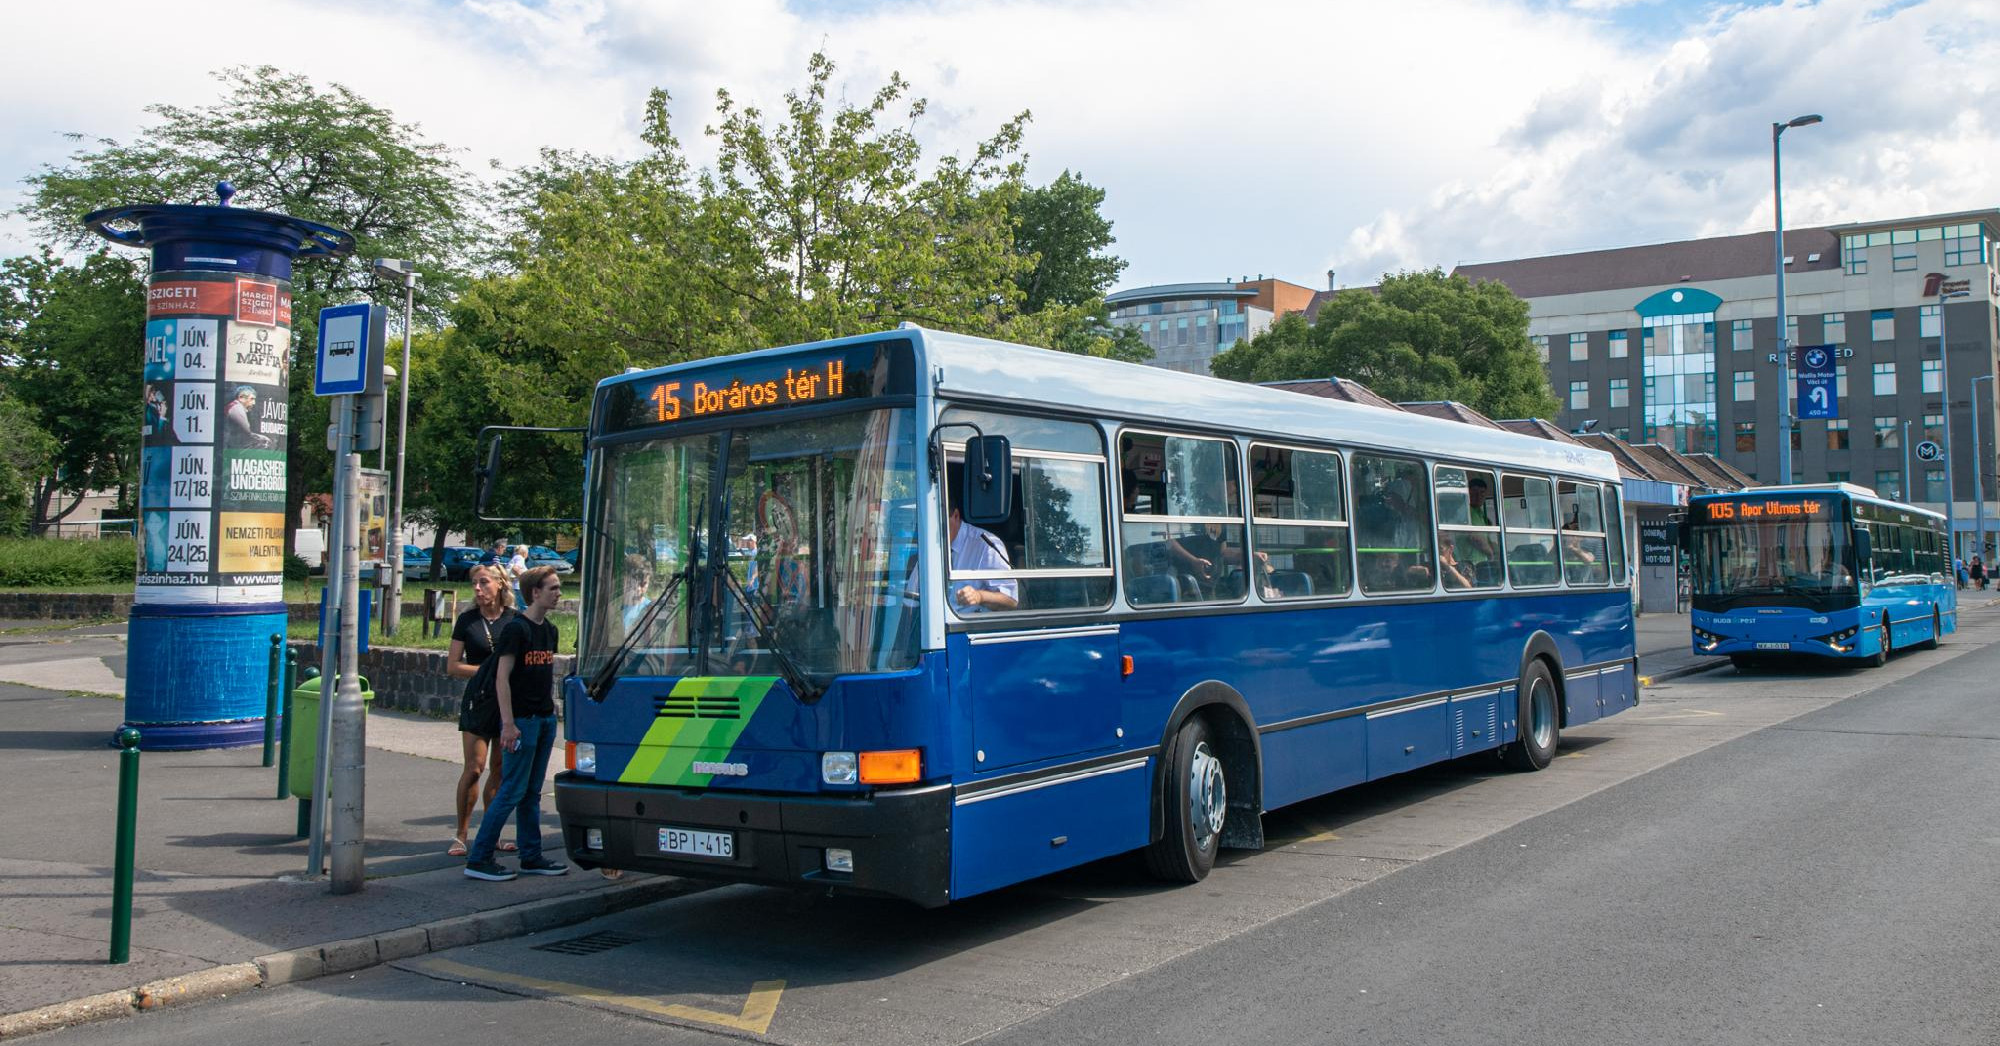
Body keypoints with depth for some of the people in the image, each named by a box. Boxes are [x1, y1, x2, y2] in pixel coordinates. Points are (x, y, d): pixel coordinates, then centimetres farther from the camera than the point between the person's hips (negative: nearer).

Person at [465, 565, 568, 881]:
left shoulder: (550, 630, 13)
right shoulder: (516, 629, -12)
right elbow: (502, 678, -14)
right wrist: (508, 724, -19)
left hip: (545, 718, 8)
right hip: (522, 719, -8)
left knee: (532, 792, 12)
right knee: (513, 790, -7)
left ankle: (532, 857, 17)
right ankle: (478, 858, 0)